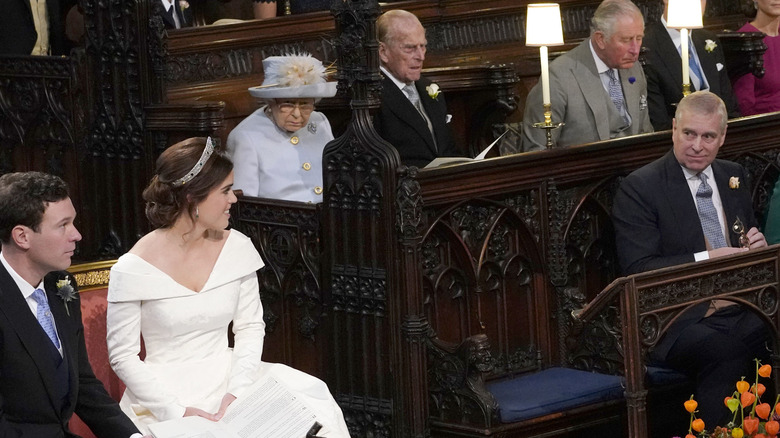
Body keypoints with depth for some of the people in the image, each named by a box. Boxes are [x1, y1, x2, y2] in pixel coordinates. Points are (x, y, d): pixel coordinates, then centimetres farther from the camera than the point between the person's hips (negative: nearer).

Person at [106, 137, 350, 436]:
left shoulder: (237, 248, 3)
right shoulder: (132, 268, -10)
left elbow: (250, 326, 6)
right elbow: (123, 356, -7)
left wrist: (237, 390, -10)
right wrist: (178, 410, -17)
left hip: (226, 376, 4)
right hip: (166, 394, -4)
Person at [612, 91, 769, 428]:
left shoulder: (734, 177, 17)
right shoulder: (639, 188, -3)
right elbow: (638, 270, -11)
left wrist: (757, 246, 1)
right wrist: (706, 259, -19)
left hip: (740, 311, 5)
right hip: (680, 321, -5)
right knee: (727, 350, -35)